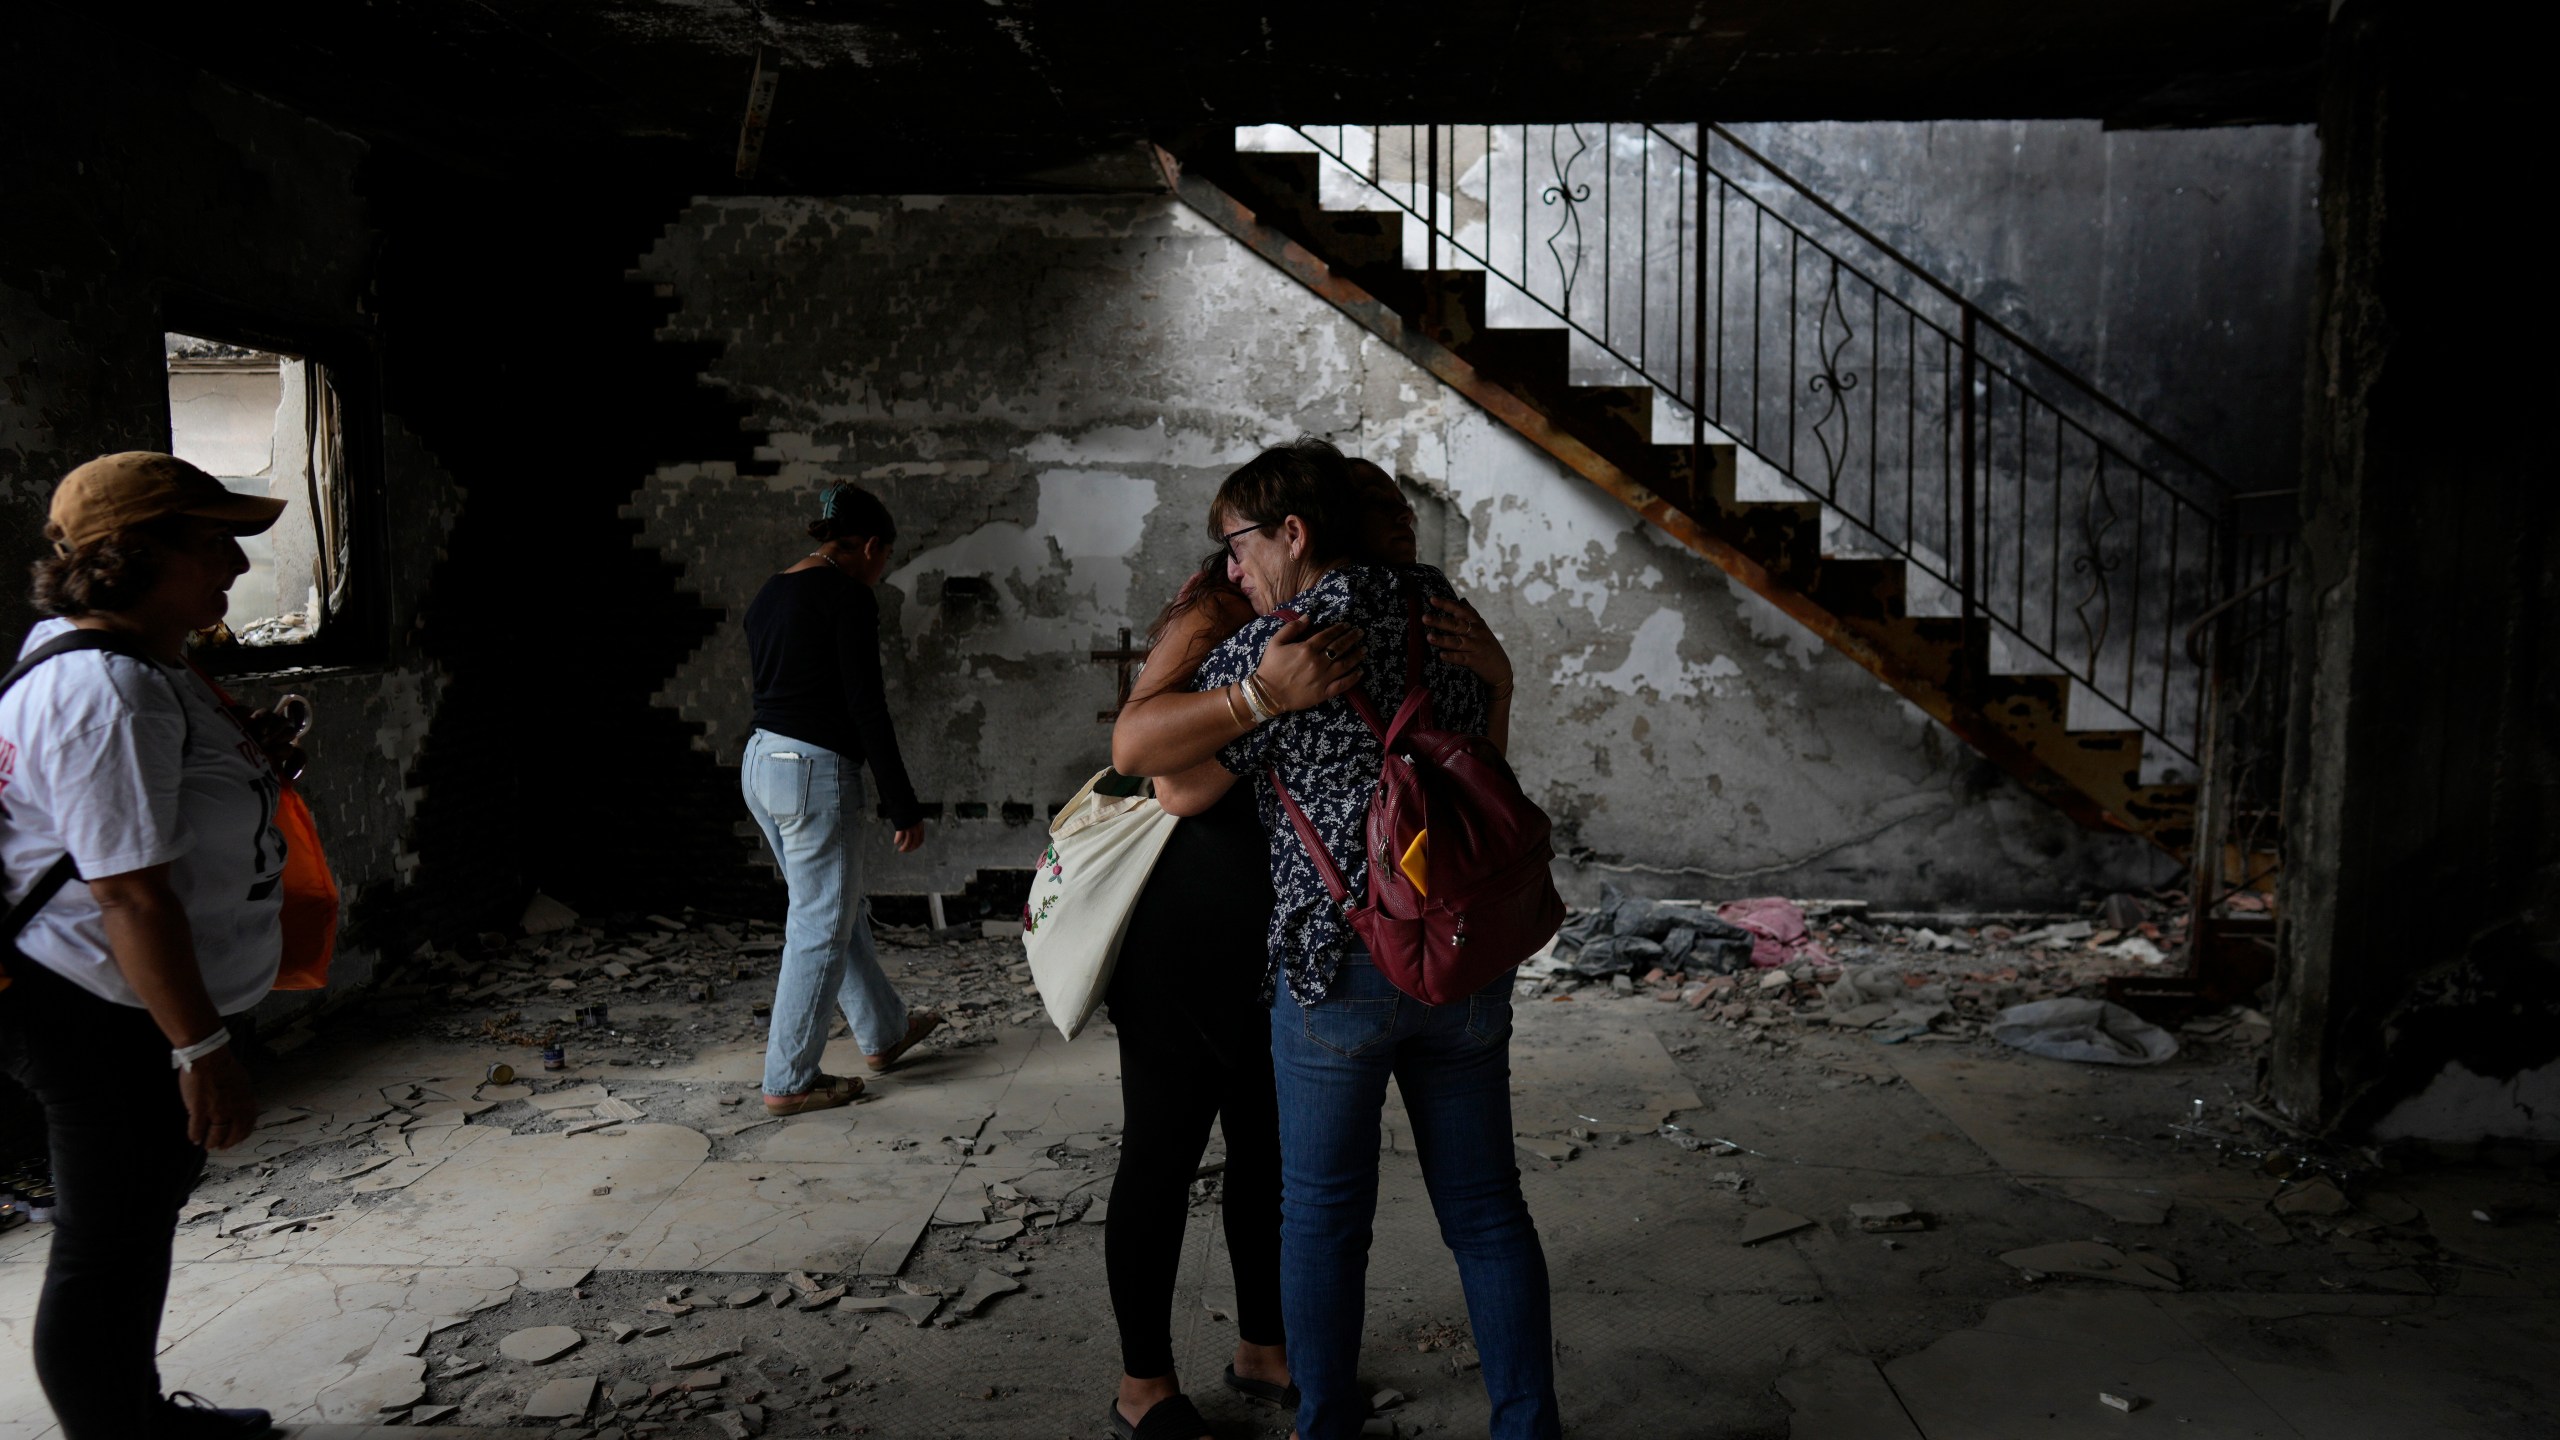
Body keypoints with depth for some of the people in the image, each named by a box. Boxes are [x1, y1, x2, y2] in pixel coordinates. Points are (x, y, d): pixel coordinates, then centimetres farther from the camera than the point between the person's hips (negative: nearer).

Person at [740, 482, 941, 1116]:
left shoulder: (770, 594, 14)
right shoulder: (848, 596, -13)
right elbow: (866, 707, -17)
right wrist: (904, 807, -12)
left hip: (761, 761, 10)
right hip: (815, 771, -9)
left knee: (842, 908, 21)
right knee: (821, 927, 2)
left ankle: (885, 1031, 36)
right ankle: (790, 1081, 10)